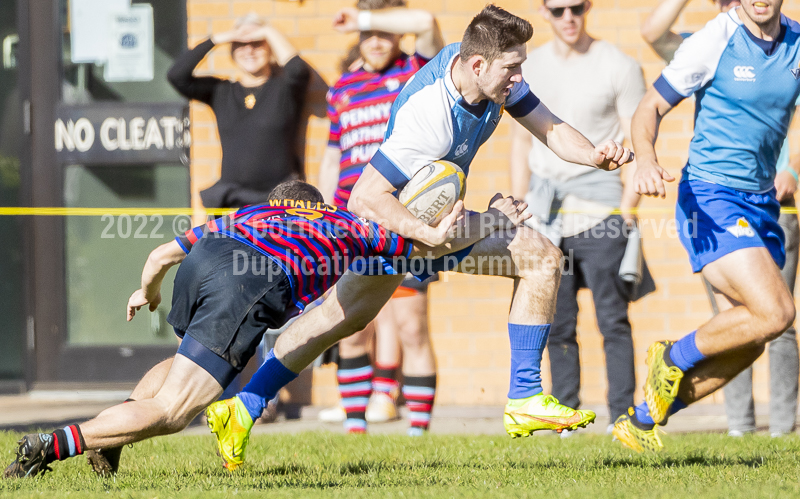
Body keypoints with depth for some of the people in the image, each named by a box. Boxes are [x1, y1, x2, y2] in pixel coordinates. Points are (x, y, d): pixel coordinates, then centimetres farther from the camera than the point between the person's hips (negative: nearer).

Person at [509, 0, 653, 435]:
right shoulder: (530, 69, 12)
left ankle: (621, 417, -6)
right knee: (556, 325, 4)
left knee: (613, 320, -7)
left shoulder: (619, 67, -1)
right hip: (545, 207, 4)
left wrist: (626, 212, -9)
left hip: (598, 205, -4)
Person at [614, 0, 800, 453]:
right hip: (711, 199, -7)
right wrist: (646, 159, -28)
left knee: (746, 344, 7)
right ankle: (674, 359, 2)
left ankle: (642, 419, 22)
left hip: (762, 203, 7)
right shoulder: (713, 42, -12)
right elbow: (651, 108, -8)